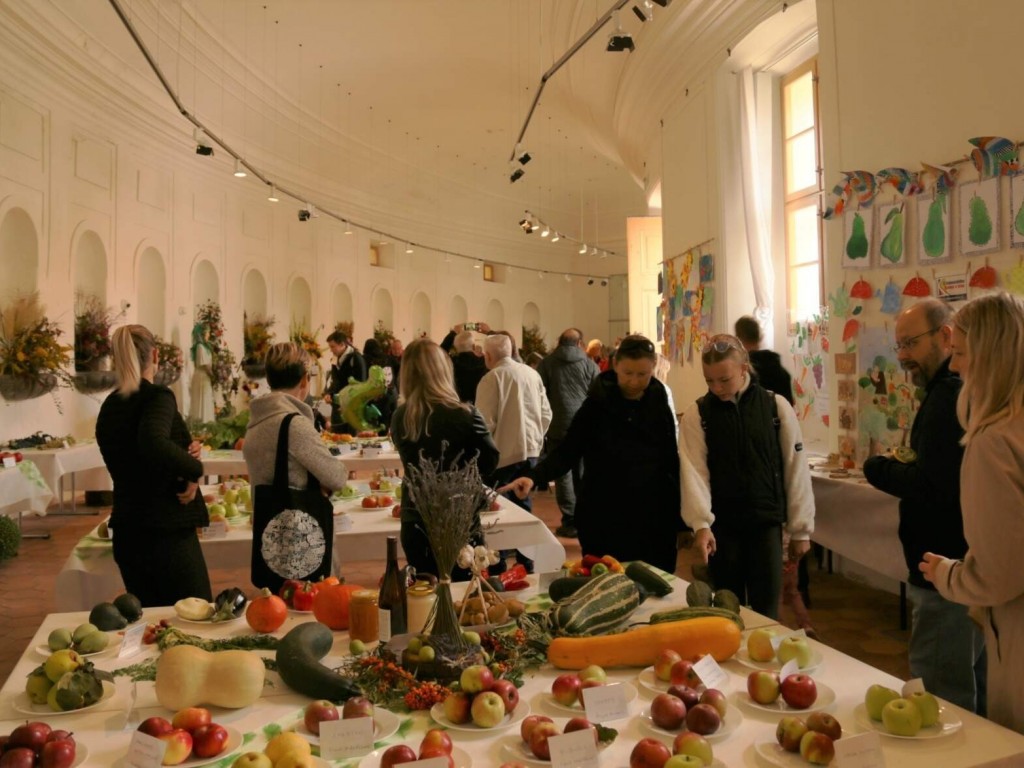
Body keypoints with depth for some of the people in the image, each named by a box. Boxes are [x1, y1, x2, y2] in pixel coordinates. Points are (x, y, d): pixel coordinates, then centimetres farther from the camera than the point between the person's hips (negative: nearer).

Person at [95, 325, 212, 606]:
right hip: (168, 532, -7)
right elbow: (153, 443, -33)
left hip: (126, 533, 7)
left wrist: (185, 454, 2)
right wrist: (194, 469, -19)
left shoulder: (109, 406, 10)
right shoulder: (158, 396, -13)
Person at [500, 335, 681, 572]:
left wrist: (680, 519, 10)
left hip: (654, 519, 3)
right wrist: (534, 477, -27)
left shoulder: (659, 404, 2)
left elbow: (671, 461, 8)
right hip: (605, 519, -3)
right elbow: (566, 452, -9)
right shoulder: (597, 404, -7)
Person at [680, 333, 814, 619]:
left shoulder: (776, 407, -2)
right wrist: (701, 524, -23)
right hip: (721, 525, 0)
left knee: (765, 612, 4)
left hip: (766, 523, 0)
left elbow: (795, 468, 1)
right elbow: (694, 470, -11)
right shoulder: (697, 415, -2)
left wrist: (800, 528, 2)